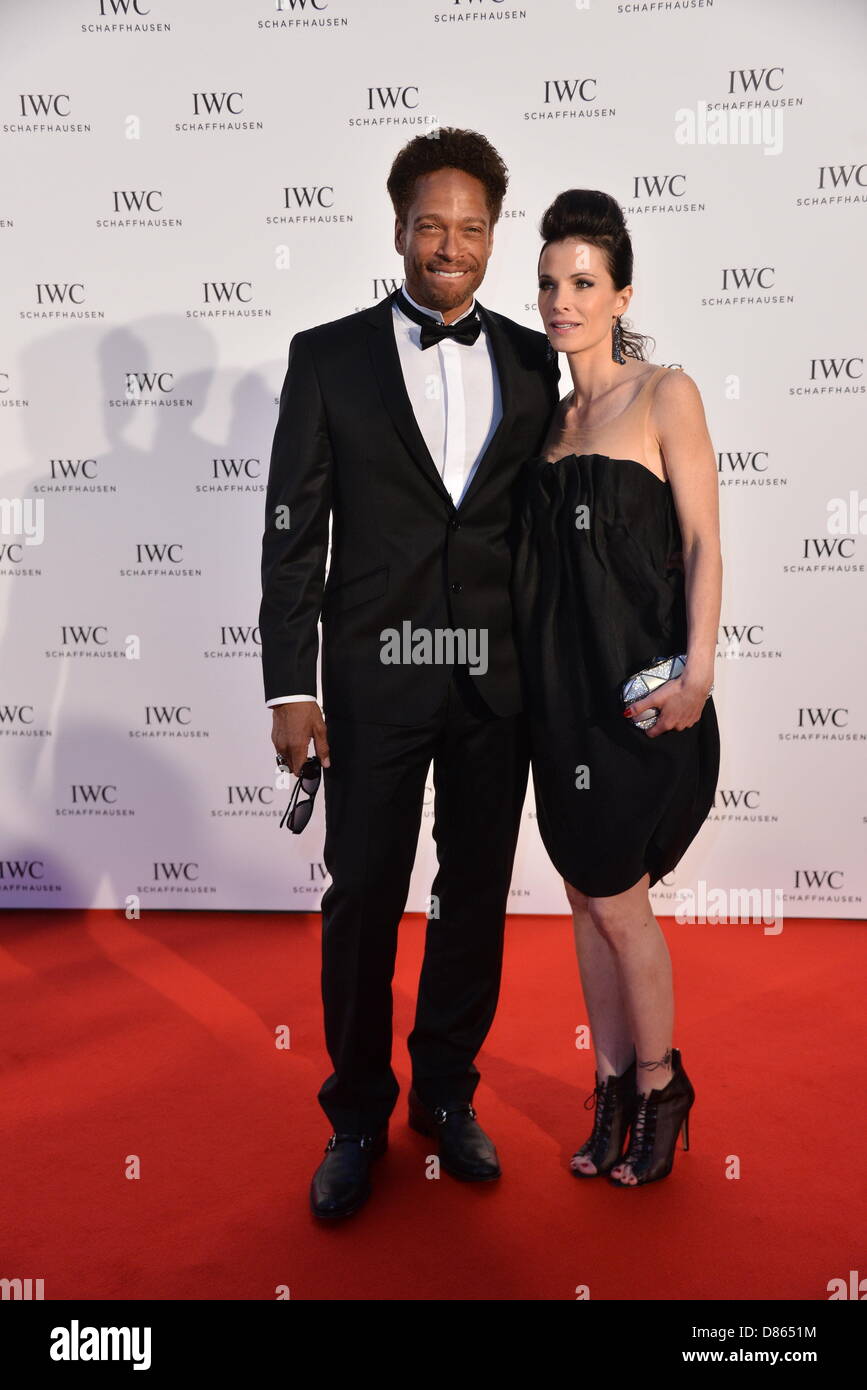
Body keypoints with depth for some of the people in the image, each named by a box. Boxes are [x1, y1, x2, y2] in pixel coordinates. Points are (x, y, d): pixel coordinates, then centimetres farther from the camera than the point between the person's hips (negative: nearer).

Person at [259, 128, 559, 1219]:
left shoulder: (530, 361, 8)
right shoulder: (328, 357, 1)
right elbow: (293, 534, -2)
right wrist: (291, 687, -8)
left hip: (499, 679, 3)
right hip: (377, 677, -2)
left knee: (477, 894, 13)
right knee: (362, 900, 6)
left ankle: (447, 1091, 34)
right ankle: (357, 1116, 27)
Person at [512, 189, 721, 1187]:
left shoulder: (666, 395, -3)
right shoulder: (553, 413, 13)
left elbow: (703, 545, -8)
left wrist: (697, 672, -19)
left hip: (634, 685, -6)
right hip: (558, 685, 6)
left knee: (615, 898, 1)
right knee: (585, 893, 12)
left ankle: (658, 1088, 25)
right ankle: (613, 1087, 29)